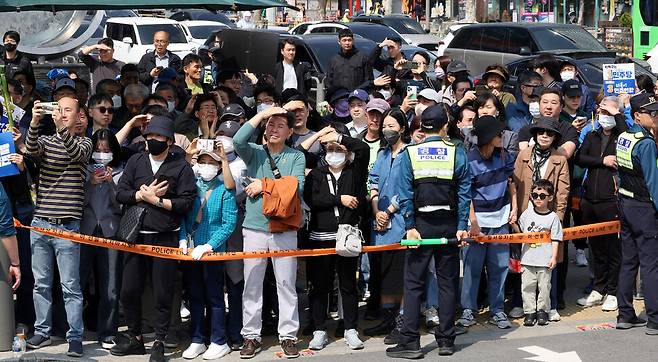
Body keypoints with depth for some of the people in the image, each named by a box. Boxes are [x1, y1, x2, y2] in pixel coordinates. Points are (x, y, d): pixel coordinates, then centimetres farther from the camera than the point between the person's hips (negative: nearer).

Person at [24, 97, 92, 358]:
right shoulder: (45, 141, 12)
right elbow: (31, 150, -11)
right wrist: (35, 122, -30)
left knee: (70, 287, -2)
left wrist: (63, 128, -39)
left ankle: (75, 338, 4)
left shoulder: (84, 143, 2)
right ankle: (42, 332, 21)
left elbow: (76, 153, -22)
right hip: (40, 222, 4)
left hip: (67, 226, -4)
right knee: (41, 283, 11)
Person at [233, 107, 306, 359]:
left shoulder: (296, 156, 5)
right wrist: (262, 114, -10)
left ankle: (288, 336, 10)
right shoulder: (254, 152, 7)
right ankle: (251, 337, 13)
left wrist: (265, 186, -9)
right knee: (252, 286, 5)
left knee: (286, 284, 3)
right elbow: (237, 141, -14)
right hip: (254, 228, 1)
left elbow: (297, 186, -9)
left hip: (284, 228, -1)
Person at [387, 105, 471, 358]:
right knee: (448, 282, 8)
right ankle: (446, 340, 12)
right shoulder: (457, 153, 0)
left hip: (421, 223, -1)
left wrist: (410, 226, -5)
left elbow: (406, 194, -6)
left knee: (413, 283, 2)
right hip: (449, 225, 1)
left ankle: (410, 342, -1)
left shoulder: (409, 154, -1)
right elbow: (464, 192, -4)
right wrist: (462, 226, -3)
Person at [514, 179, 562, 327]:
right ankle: (529, 312, 10)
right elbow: (519, 231, 15)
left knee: (544, 286, 4)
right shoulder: (527, 213, 7)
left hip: (545, 260, -2)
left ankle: (542, 310, 16)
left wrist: (554, 257, -6)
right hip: (528, 259, 2)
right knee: (528, 286, 3)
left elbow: (555, 239, -1)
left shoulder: (553, 217, -1)